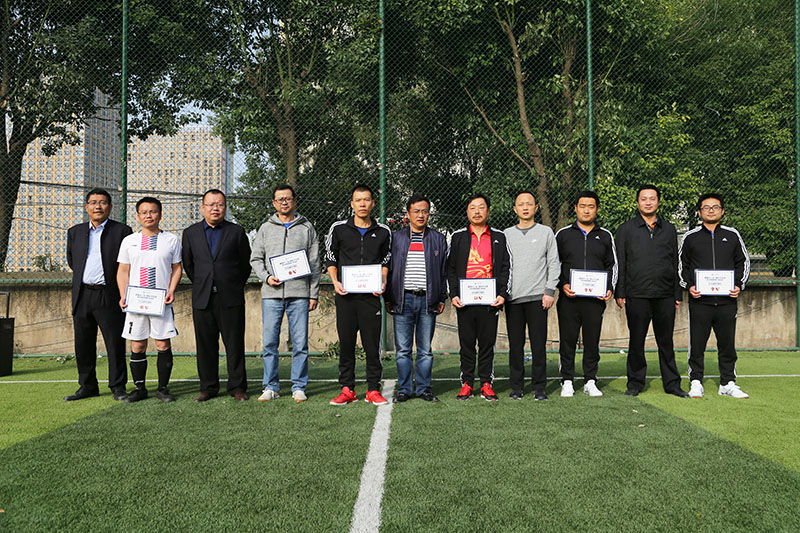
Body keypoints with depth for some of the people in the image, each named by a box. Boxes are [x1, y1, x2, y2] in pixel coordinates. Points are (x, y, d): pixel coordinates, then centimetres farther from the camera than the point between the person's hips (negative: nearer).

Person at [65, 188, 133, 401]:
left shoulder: (122, 231, 1)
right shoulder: (75, 232, 13)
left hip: (109, 296, -4)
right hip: (82, 296, 4)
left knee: (115, 343, -1)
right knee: (83, 344, 9)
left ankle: (118, 387, 9)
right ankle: (88, 386, 21)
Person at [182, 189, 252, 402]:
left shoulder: (237, 232, 4)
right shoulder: (190, 233, 10)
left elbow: (246, 263, 9)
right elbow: (187, 264, 16)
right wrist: (201, 285, 15)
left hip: (231, 298, -2)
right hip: (202, 298, 2)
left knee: (235, 344, 1)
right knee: (205, 345, 6)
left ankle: (237, 387, 10)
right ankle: (208, 387, 17)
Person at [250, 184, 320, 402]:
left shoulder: (307, 228, 10)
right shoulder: (266, 228, 13)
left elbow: (314, 263, 8)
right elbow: (255, 258, 13)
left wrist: (314, 294, 3)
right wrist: (266, 277, -6)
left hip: (299, 294, -1)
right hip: (271, 294, 1)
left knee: (300, 343, -1)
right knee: (270, 342, 2)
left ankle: (299, 387, 9)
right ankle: (271, 387, 12)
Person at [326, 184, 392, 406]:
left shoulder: (383, 232, 8)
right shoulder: (339, 229, 5)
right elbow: (330, 258, 10)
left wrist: (383, 282, -1)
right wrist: (335, 282, -4)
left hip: (371, 296, 0)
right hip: (345, 296, 0)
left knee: (372, 344, 1)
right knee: (346, 343, 4)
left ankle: (373, 390, 11)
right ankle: (347, 390, 13)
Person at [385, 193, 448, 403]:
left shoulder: (438, 239, 11)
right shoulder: (396, 237, 8)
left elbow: (444, 271, 11)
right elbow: (388, 268, 8)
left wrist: (442, 299, 5)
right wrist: (388, 298, 2)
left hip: (427, 300, 1)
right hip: (403, 299, 0)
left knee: (425, 350, 6)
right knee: (403, 350, 2)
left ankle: (424, 389, 15)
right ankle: (404, 390, 11)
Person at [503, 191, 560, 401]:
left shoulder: (546, 232, 9)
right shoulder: (506, 234, 12)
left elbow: (554, 264, 6)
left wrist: (550, 291, -3)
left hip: (537, 297, -1)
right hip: (513, 297, 1)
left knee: (539, 344, -1)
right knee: (515, 344, 3)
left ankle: (539, 387, 7)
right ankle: (516, 386, 11)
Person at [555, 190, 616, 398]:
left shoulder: (605, 236, 11)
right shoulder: (563, 234, 7)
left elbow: (612, 265, 14)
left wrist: (610, 288, 0)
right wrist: (562, 285, -7)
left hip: (595, 299, 1)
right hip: (568, 298, -1)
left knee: (592, 342, 5)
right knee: (567, 341, 2)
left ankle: (590, 382, 16)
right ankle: (567, 382, 11)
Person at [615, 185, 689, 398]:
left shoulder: (669, 229, 13)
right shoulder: (626, 229, 7)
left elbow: (676, 263, 14)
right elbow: (620, 264, 4)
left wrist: (678, 294, 9)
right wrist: (620, 293, -2)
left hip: (665, 295, 2)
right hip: (637, 295, -2)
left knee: (666, 341, 7)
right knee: (636, 341, 4)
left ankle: (672, 383, 16)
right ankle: (635, 383, 14)